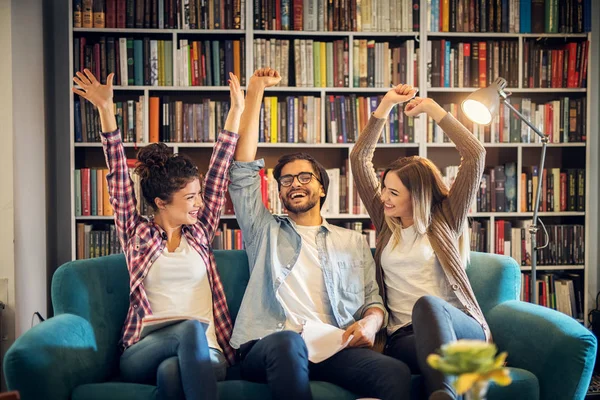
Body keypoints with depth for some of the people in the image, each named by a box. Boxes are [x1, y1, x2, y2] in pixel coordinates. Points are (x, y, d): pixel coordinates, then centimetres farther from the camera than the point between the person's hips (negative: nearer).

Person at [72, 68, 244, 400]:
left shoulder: (199, 232, 14)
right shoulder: (137, 233, 9)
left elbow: (218, 173, 11)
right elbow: (119, 178, 1)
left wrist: (236, 111, 10)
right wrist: (105, 111, -6)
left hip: (204, 353, 1)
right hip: (142, 355, -1)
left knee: (171, 370, -36)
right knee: (191, 329, -36)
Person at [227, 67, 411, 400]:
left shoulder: (353, 242, 27)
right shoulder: (264, 231, 23)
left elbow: (373, 301, 21)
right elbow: (244, 170, 16)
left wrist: (371, 321, -6)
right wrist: (256, 91, 15)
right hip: (269, 346, 0)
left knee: (396, 372, -31)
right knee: (288, 341, -39)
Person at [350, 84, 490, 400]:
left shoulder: (444, 220, 10)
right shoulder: (385, 223, 18)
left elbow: (475, 156, 3)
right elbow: (359, 159, 14)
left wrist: (434, 110, 6)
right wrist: (385, 107, 10)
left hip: (460, 328, -2)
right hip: (405, 337, 2)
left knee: (427, 305, -41)